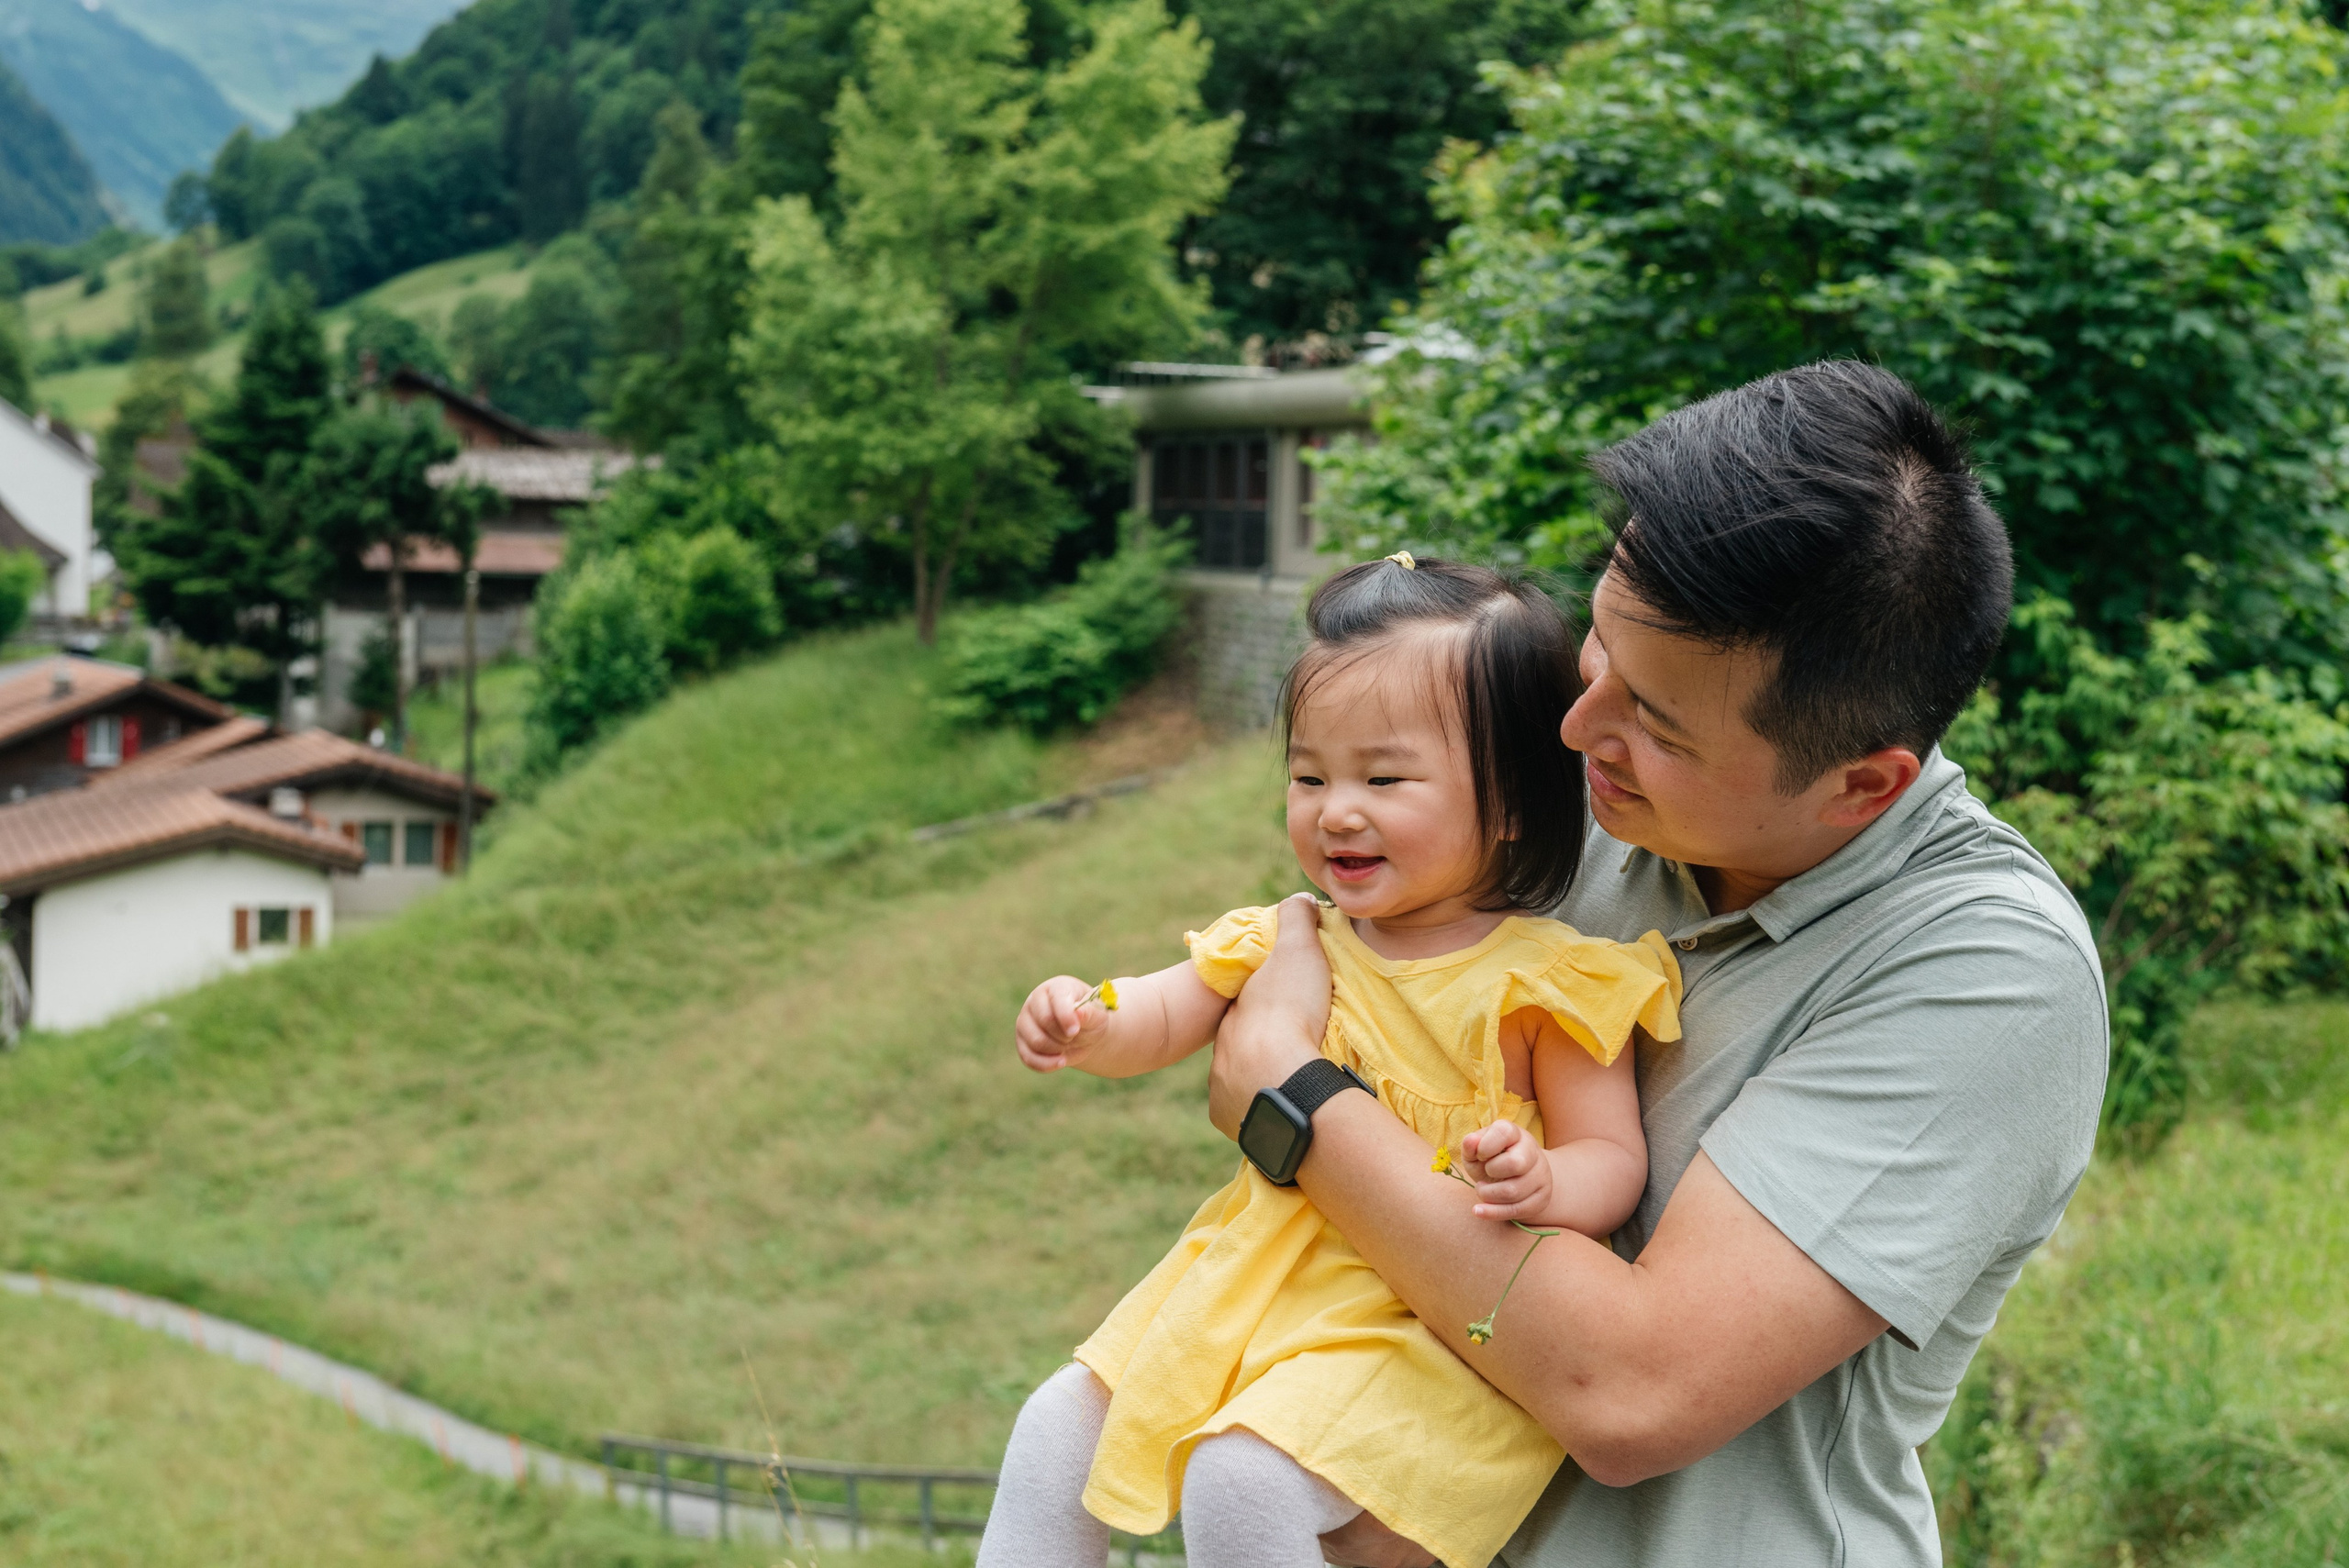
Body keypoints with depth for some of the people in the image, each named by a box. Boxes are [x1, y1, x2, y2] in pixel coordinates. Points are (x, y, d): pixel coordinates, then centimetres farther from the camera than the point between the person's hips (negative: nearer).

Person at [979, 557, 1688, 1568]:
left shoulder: (1544, 981, -12)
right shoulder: (1287, 944, 6)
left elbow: (1614, 1159, -10)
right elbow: (1159, 1020, 7)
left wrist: (1542, 1184, -33)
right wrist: (1084, 1025, -17)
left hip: (1430, 1322, -7)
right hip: (1250, 1288, 7)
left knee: (1243, 1480, -25)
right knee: (1060, 1428, 4)